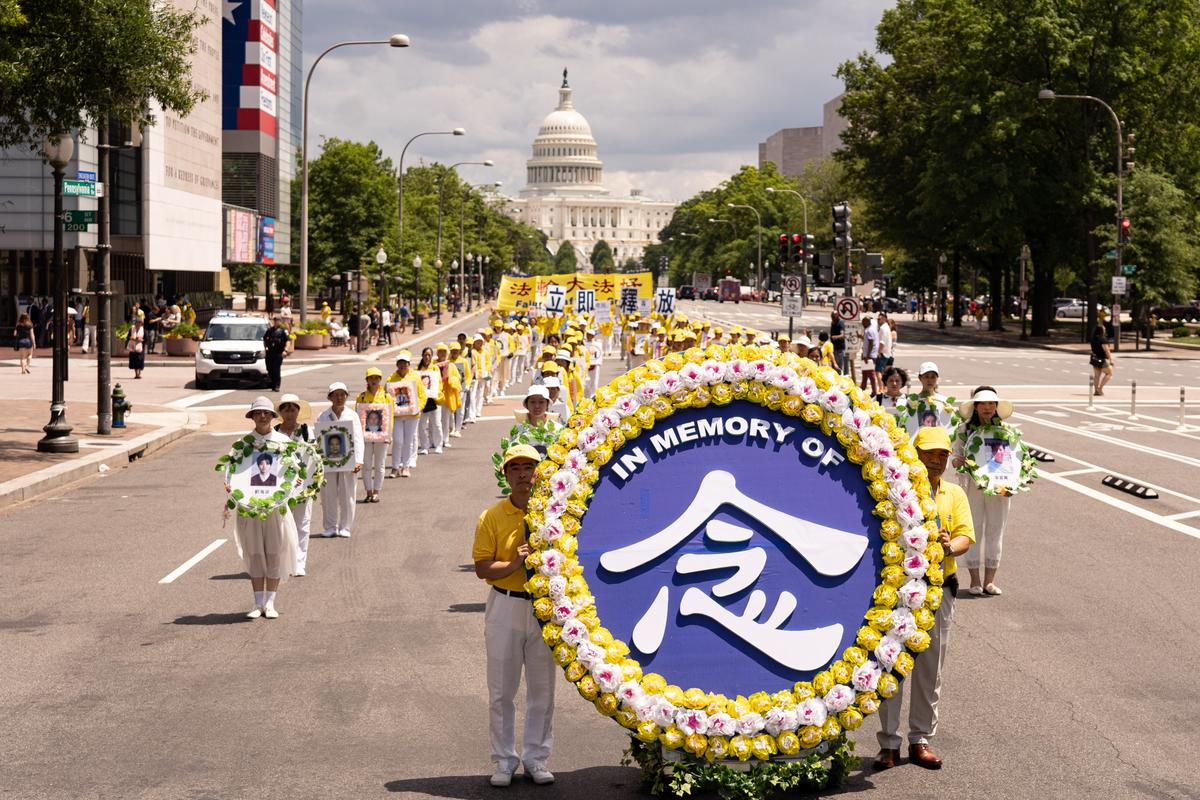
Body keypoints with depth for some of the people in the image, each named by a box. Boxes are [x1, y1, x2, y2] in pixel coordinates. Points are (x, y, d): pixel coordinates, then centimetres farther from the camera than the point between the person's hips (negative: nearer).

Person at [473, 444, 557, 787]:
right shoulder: (492, 517, -1)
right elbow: (482, 568, -5)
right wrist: (514, 564, -19)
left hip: (545, 608, 1)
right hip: (505, 607, -1)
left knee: (542, 688, 7)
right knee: (501, 690, 4)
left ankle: (536, 758, 19)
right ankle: (504, 761, 15)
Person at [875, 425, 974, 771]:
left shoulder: (954, 494, 11)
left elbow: (966, 535, 3)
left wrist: (951, 546, -19)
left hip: (938, 589, 3)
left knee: (930, 669, 9)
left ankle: (922, 740, 19)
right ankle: (889, 742, 6)